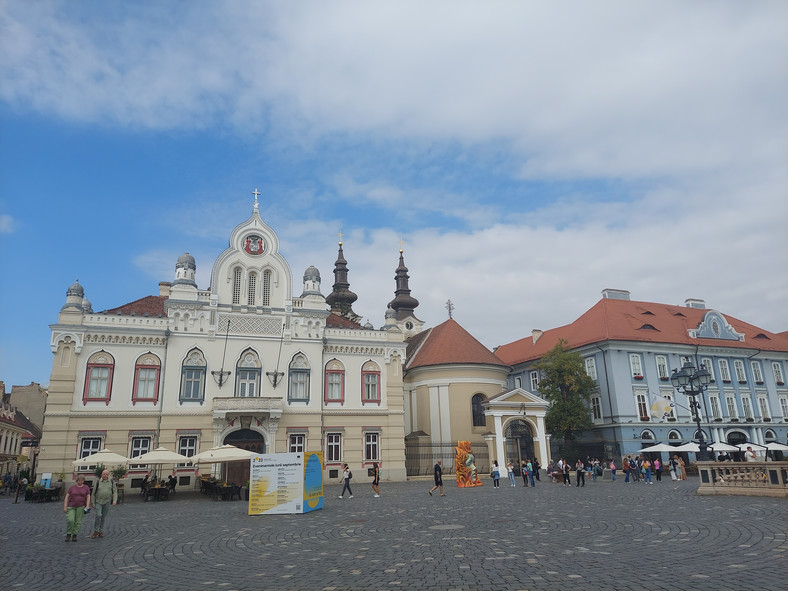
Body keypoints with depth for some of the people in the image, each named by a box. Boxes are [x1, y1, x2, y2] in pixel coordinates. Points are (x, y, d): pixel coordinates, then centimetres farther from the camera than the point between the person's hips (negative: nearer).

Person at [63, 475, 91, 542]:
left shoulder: (86, 487, 3)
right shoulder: (72, 488, 3)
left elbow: (88, 497, 0)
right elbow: (66, 497, 2)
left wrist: (87, 506, -11)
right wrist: (65, 507, -7)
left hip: (80, 507, 0)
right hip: (71, 507, 0)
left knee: (78, 522, -1)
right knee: (70, 520, -13)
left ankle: (74, 535, 12)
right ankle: (68, 534, 6)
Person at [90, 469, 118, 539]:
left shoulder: (112, 482, 1)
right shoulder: (98, 482, 0)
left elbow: (115, 492, -1)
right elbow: (94, 493, 5)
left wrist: (115, 500, -15)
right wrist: (93, 503, 3)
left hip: (107, 502, 1)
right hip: (98, 502, -1)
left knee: (103, 517, 7)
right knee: (98, 515, -16)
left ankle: (100, 532, 19)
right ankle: (95, 531, -2)